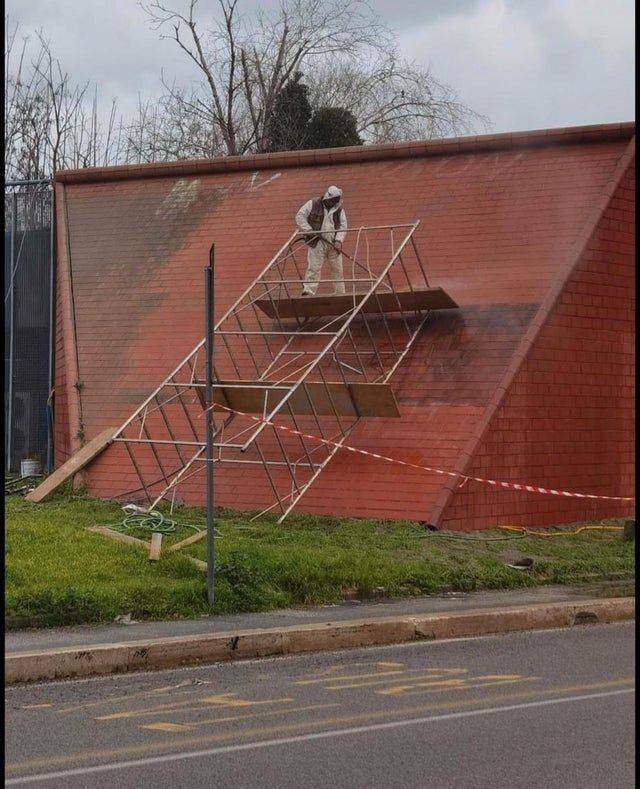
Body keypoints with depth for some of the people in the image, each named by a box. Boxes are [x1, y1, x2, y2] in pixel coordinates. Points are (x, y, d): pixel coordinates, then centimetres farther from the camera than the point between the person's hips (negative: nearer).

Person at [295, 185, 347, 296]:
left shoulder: (339, 210, 11)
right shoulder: (313, 205, 2)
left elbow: (343, 226, 5)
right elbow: (299, 216, 1)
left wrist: (339, 240, -11)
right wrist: (309, 231, -11)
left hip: (333, 244, 4)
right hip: (317, 243, -4)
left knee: (337, 270, 8)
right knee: (314, 268, -13)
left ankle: (340, 294, 18)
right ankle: (308, 291, -18)